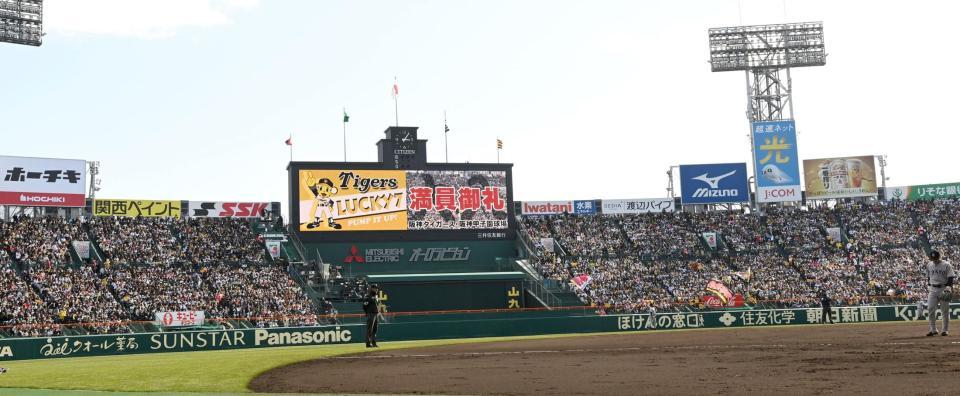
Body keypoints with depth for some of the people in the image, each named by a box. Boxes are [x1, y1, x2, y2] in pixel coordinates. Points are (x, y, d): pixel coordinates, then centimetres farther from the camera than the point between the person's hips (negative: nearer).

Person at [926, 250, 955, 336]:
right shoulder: (929, 265, 10)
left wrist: (948, 287, -21)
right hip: (933, 289, 4)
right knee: (930, 309, -5)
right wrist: (928, 288, 17)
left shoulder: (946, 265, -5)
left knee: (945, 311, 1)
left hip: (943, 289, -4)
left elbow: (951, 277, -9)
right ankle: (933, 330, 3)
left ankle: (945, 330, 10)